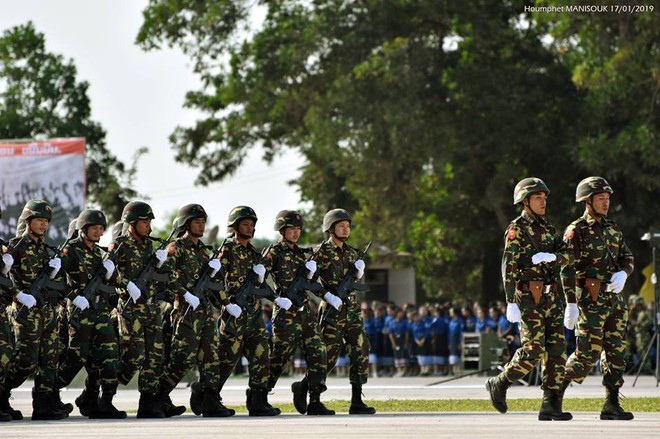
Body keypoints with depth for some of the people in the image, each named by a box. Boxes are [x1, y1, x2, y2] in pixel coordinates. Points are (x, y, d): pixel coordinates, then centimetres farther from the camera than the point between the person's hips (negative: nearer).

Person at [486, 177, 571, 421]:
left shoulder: (547, 227, 17)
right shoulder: (516, 229, -6)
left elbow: (564, 254, 4)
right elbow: (509, 267, -14)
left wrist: (550, 256, -19)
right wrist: (511, 303, -20)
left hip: (550, 296, 7)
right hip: (529, 296, -7)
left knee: (556, 349, -2)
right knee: (533, 350, -11)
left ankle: (551, 406, -2)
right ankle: (499, 384, 11)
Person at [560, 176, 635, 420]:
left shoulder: (612, 229, 15)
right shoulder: (576, 231, -7)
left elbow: (628, 258, 13)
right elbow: (568, 269, -12)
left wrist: (622, 274, -11)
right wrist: (571, 304, -19)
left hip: (615, 300, 7)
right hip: (591, 301, -7)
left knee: (616, 352, 3)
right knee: (587, 354, -7)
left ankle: (611, 405, 5)